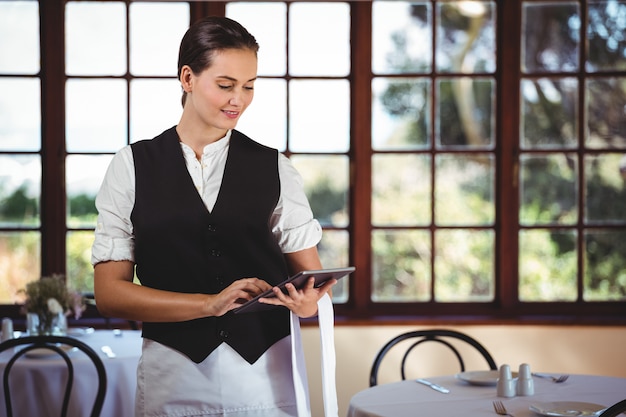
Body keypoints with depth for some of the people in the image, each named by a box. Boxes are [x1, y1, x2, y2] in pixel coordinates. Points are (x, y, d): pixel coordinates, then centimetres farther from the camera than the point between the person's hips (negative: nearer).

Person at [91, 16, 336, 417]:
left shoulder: (274, 168, 5)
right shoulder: (132, 167, 0)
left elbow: (310, 273, 6)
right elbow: (109, 292, -4)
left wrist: (309, 300, -18)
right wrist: (210, 303, -16)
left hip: (268, 373, 1)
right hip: (174, 379, -1)